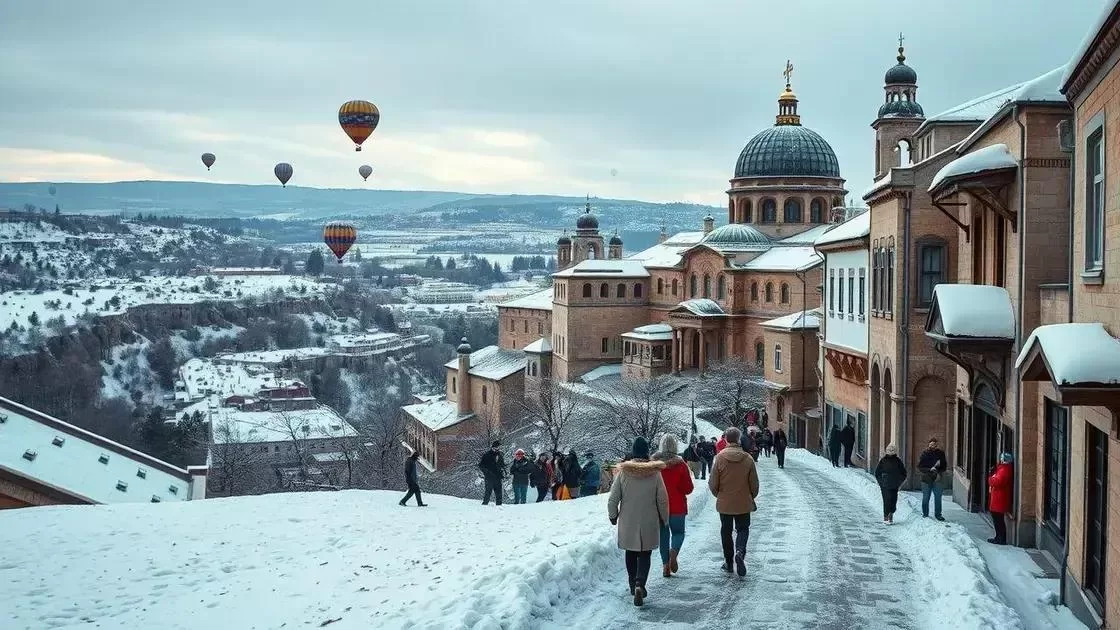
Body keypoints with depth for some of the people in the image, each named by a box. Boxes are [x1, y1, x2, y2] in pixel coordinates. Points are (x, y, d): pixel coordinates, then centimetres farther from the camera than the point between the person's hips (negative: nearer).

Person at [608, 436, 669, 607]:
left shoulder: (623, 472, -9)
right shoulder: (654, 473, -10)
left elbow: (613, 499, -6)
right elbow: (663, 500, -4)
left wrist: (613, 516, 11)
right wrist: (664, 519, 12)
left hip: (628, 523, 1)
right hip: (649, 523, -1)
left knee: (631, 554, 19)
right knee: (645, 555, 5)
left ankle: (633, 585, 27)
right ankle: (639, 584, -16)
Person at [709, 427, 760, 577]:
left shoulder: (719, 458, -12)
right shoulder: (748, 459, -9)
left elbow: (713, 484, -7)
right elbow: (754, 484, -2)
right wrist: (751, 497, 17)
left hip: (724, 503, 0)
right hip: (743, 503, 0)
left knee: (726, 532, 14)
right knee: (743, 529, 12)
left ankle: (728, 562, 20)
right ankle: (740, 552, -15)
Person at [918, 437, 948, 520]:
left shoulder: (941, 453, 5)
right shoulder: (924, 454, -3)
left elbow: (944, 466, 11)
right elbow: (919, 467, -6)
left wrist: (939, 473, -7)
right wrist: (930, 470, -20)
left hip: (937, 479, 2)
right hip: (926, 479, -2)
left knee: (938, 497, 0)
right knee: (925, 498, 5)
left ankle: (938, 514, 9)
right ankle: (925, 514, 19)